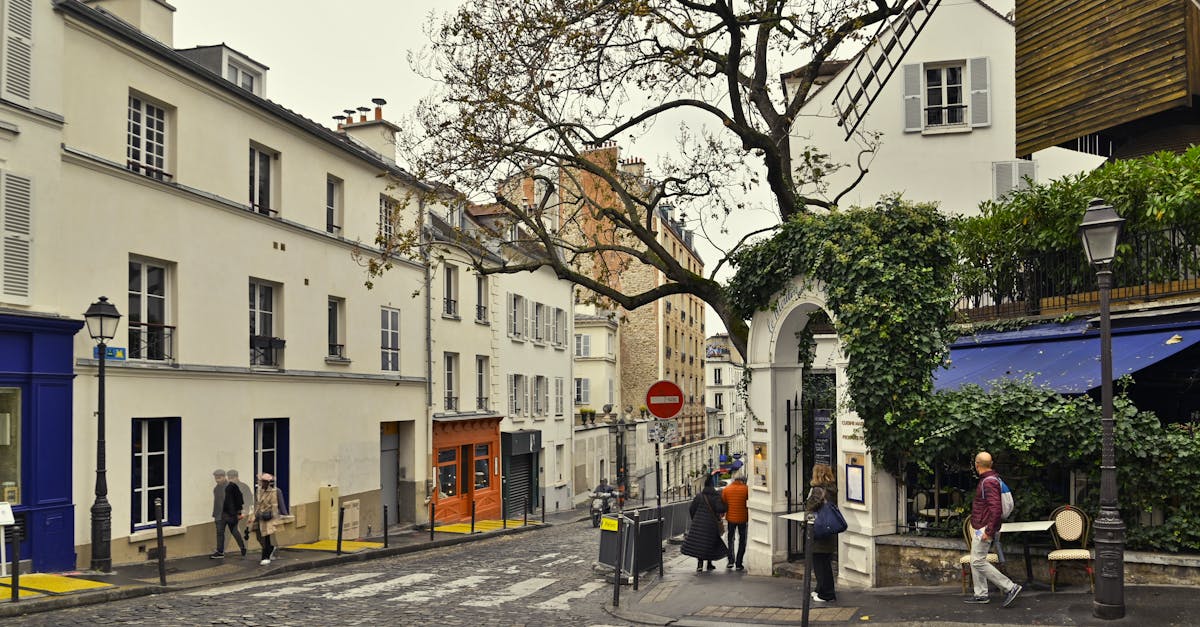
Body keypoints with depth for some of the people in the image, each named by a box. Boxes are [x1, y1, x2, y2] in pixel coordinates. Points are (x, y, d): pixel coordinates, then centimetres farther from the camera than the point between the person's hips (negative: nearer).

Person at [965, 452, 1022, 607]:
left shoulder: (988, 482, -21)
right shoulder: (991, 478, 12)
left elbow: (996, 508, -28)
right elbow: (994, 505, 22)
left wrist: (989, 531, -26)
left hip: (984, 528, -10)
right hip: (979, 528, 10)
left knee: (978, 562, -9)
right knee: (975, 561, 14)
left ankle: (1010, 587, -8)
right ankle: (981, 594, 19)